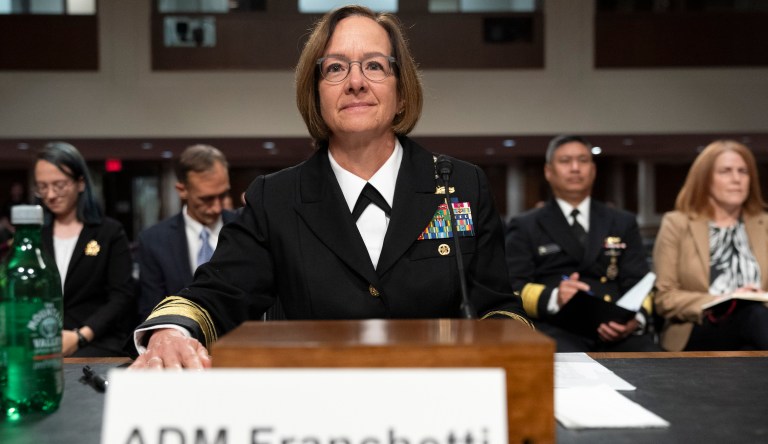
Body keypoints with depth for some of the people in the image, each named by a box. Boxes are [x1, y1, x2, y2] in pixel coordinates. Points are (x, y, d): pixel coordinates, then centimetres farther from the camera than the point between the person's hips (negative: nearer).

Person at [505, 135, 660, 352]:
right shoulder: (525, 227, 13)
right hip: (557, 331, -3)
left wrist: (635, 319, -11)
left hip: (617, 330, 4)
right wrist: (554, 298, -20)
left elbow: (638, 283, 13)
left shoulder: (623, 222, 22)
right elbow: (512, 288, 2)